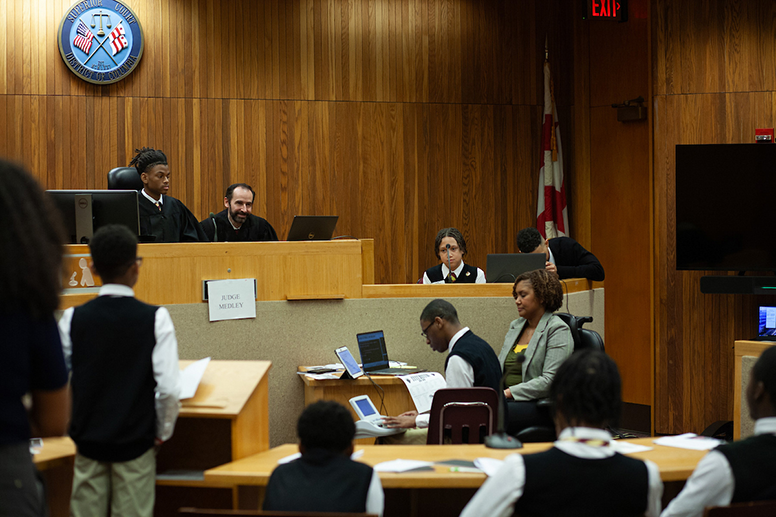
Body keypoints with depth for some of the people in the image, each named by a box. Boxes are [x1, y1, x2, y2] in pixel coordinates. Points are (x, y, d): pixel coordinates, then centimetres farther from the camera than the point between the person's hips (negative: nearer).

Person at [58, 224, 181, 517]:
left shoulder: (73, 319, -4)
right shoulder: (155, 319, -10)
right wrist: (163, 432, 2)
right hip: (136, 443, -2)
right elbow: (168, 388, -14)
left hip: (87, 439, 2)